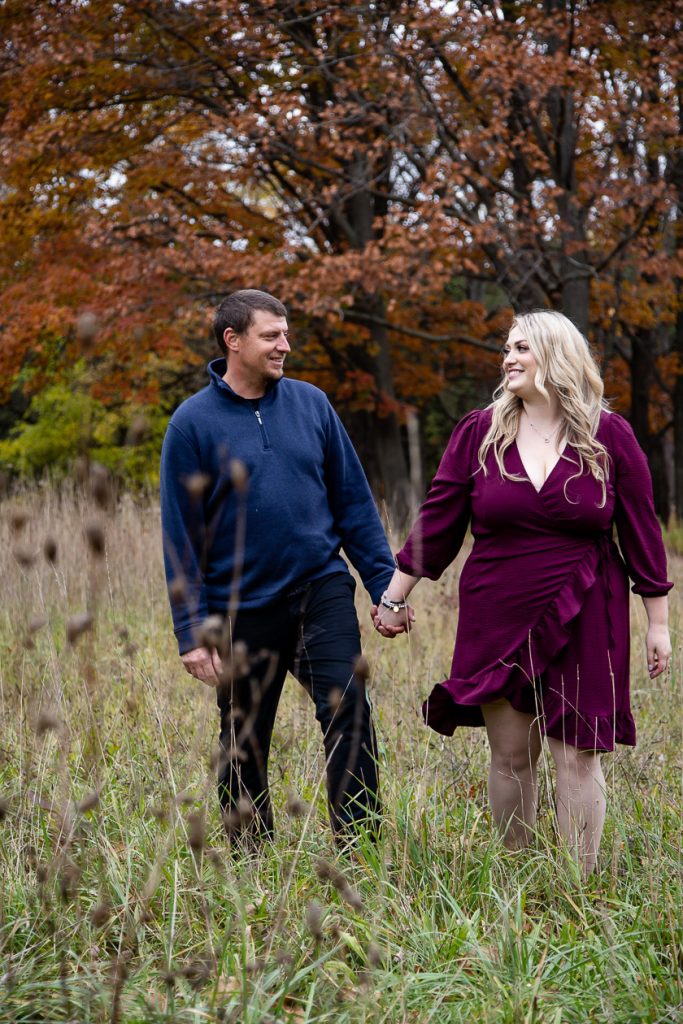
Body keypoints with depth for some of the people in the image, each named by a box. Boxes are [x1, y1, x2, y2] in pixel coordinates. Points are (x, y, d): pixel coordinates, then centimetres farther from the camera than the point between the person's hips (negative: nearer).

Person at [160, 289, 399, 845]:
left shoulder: (311, 403, 4)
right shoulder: (193, 423, -4)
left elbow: (353, 501, 8)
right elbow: (182, 537, -4)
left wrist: (385, 584, 4)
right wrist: (193, 631, -8)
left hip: (322, 591, 1)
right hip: (244, 609, -1)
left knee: (347, 709, -14)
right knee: (244, 747, 8)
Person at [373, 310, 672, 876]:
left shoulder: (609, 436, -1)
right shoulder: (479, 432, 2)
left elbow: (641, 530, 2)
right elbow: (437, 522, 6)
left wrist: (659, 622, 3)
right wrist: (394, 596, 6)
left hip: (584, 620, -1)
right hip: (498, 618, 2)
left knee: (577, 754, -2)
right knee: (511, 755, 6)